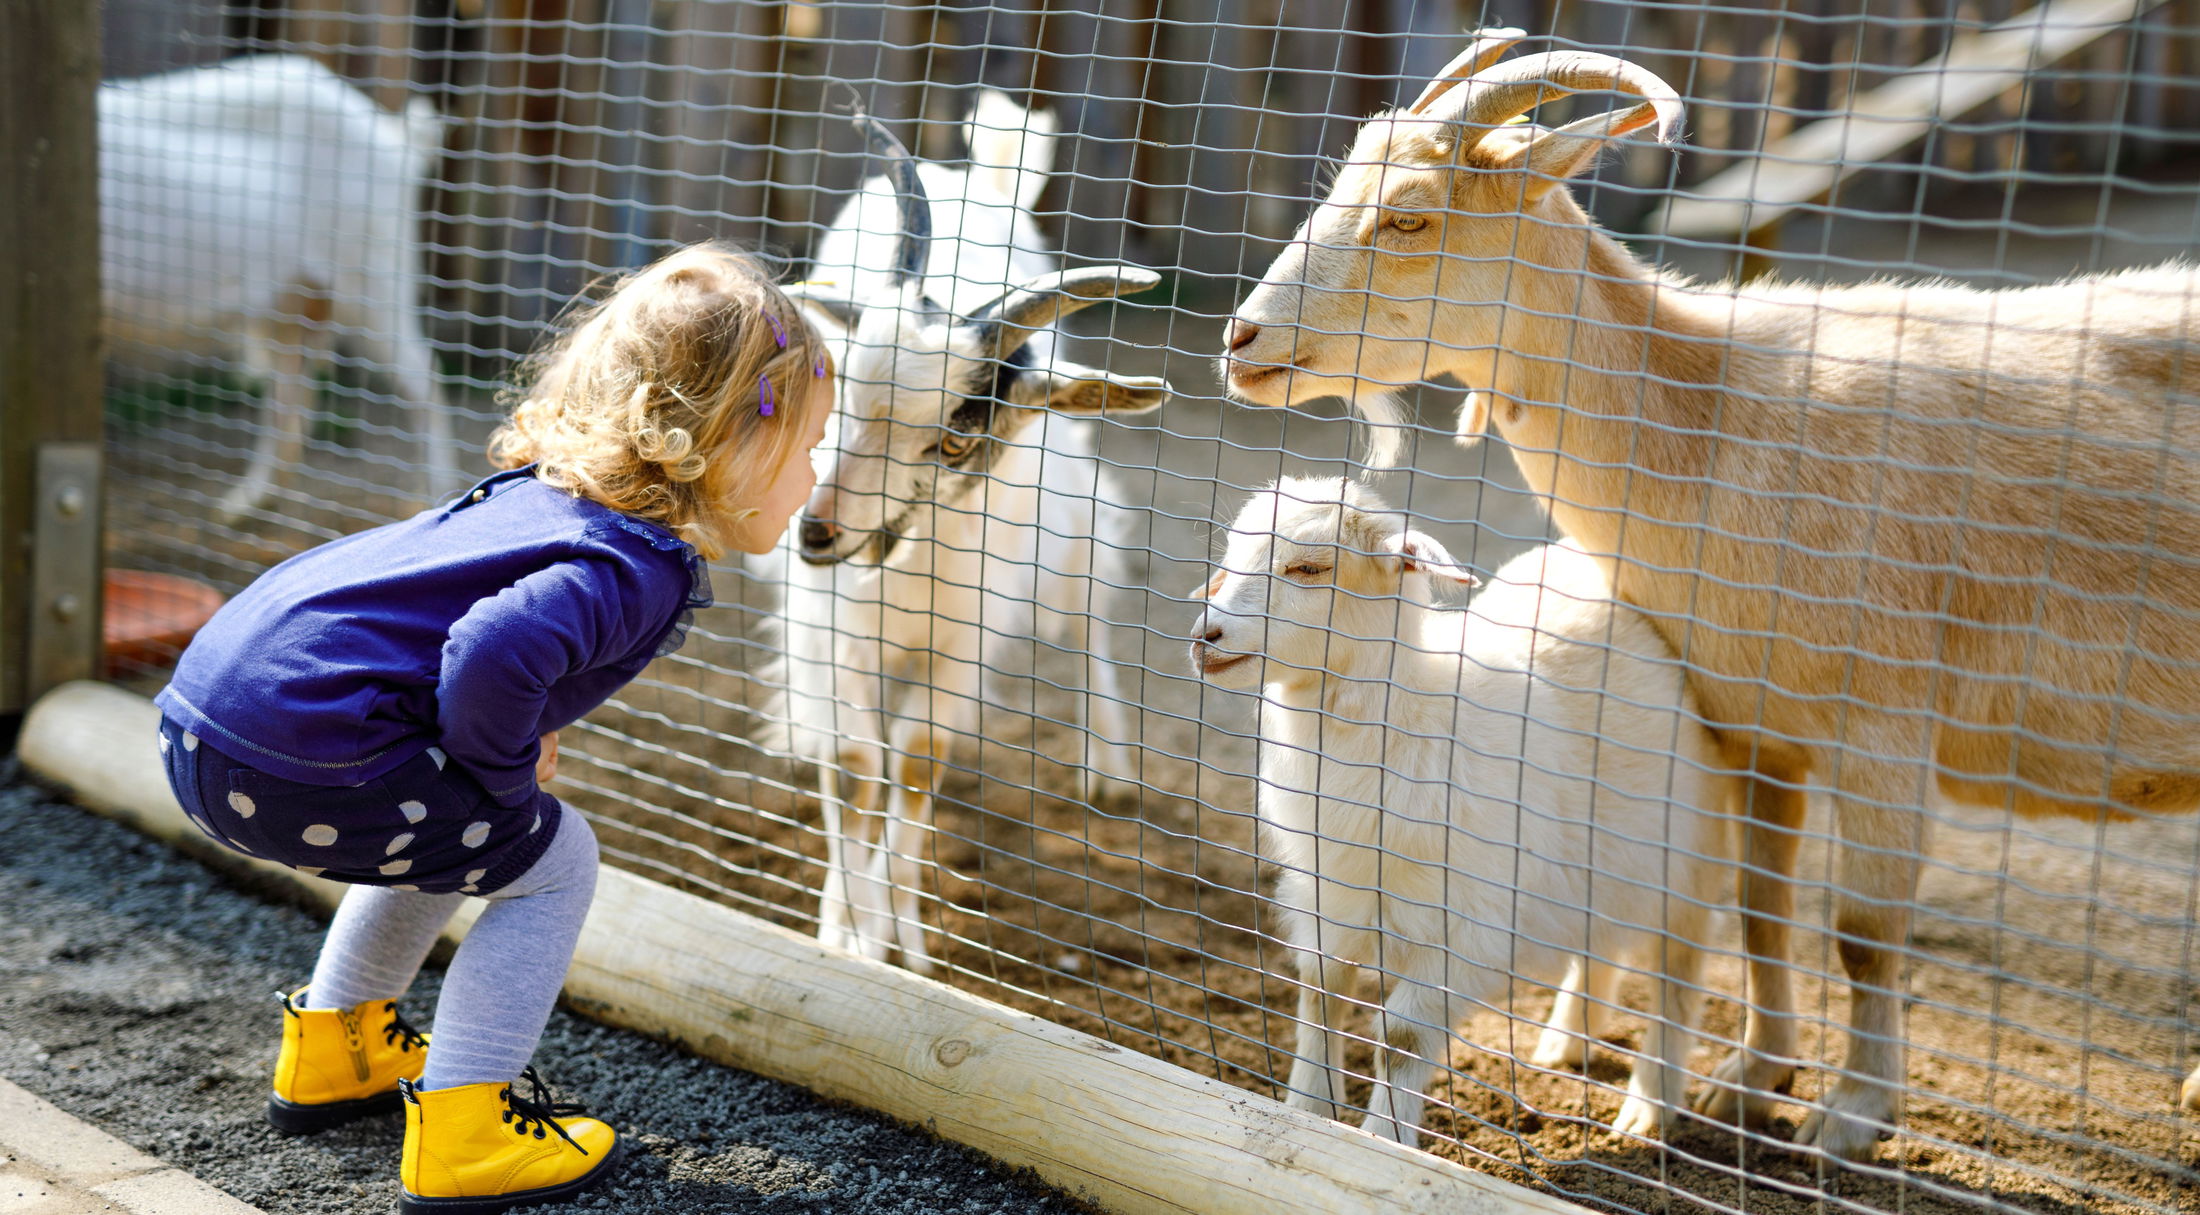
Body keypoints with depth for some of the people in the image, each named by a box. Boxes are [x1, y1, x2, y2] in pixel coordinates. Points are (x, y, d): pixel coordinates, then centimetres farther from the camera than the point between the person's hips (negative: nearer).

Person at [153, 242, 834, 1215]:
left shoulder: (549, 491, 15)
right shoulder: (642, 569, -15)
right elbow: (495, 651, -32)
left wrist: (508, 748, 22)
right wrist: (506, 780, -12)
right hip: (295, 751, -10)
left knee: (447, 832, 32)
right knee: (550, 860, 6)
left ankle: (331, 1053, 45)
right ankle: (461, 1134, 5)